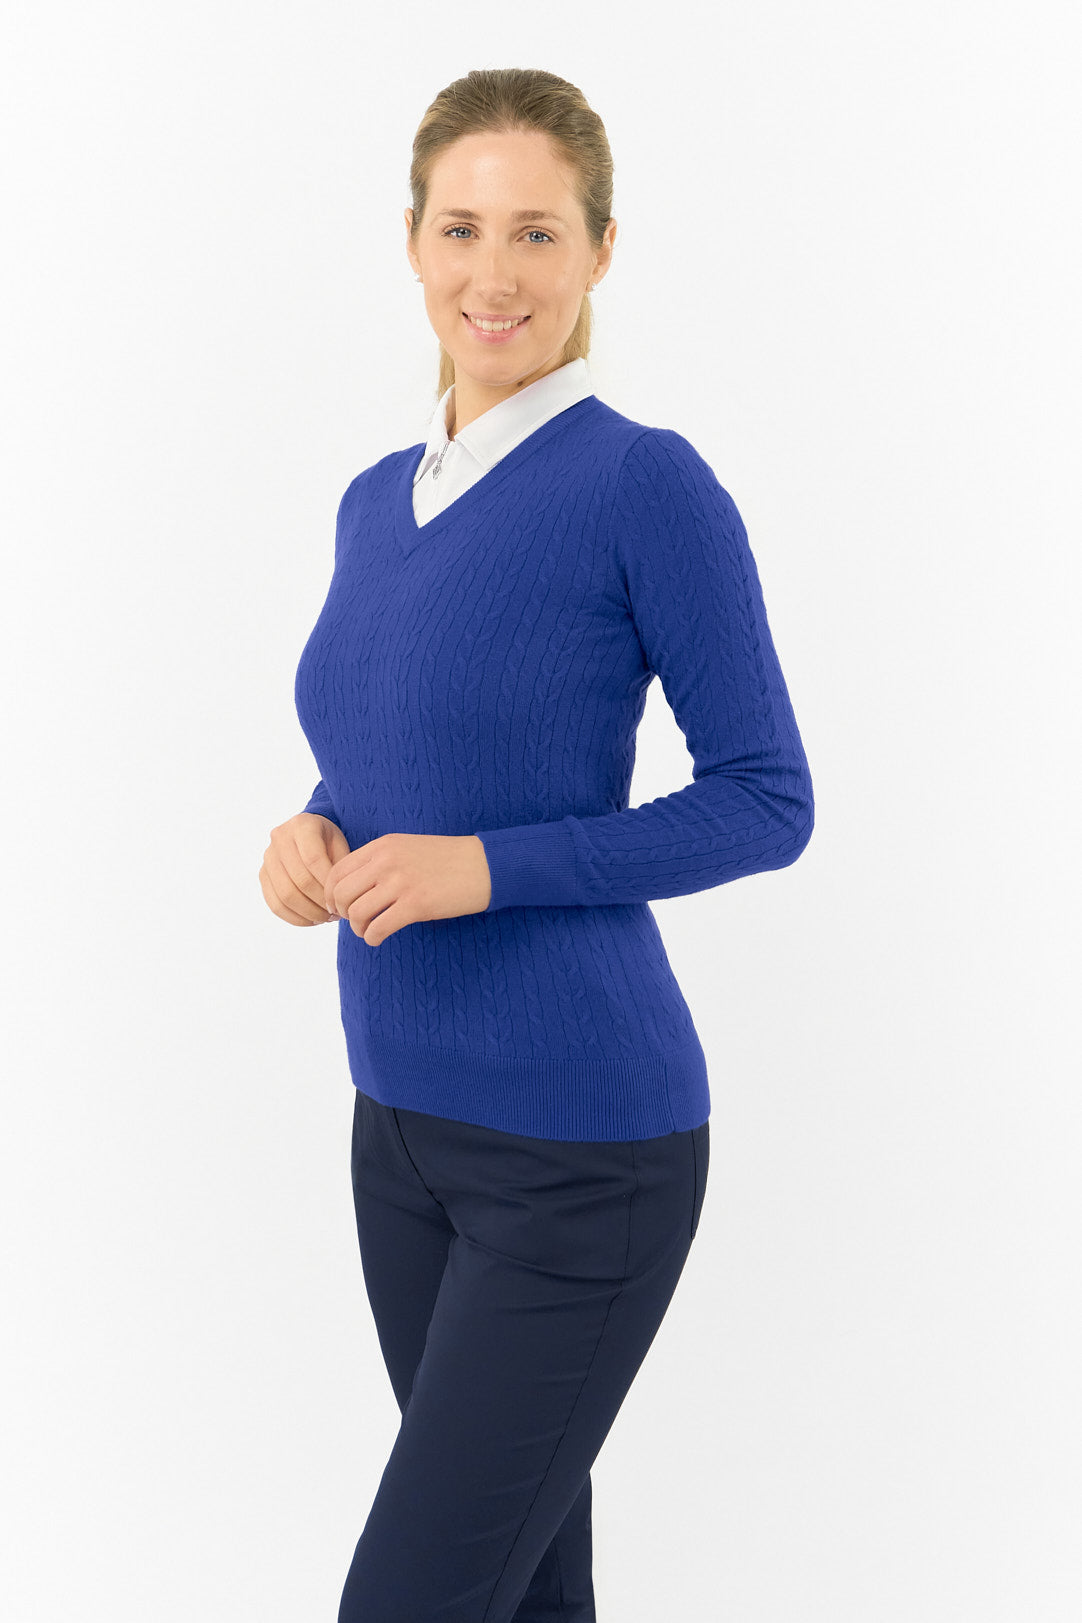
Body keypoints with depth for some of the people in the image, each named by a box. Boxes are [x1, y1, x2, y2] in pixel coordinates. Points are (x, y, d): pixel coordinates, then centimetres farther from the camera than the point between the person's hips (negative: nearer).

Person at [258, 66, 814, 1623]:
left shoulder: (647, 483, -12)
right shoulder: (375, 502, 9)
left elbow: (766, 802, -11)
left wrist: (484, 866, -20)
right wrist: (315, 839, -3)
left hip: (584, 1146, -7)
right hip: (402, 1117, 7)